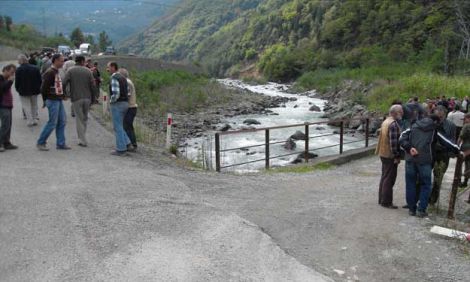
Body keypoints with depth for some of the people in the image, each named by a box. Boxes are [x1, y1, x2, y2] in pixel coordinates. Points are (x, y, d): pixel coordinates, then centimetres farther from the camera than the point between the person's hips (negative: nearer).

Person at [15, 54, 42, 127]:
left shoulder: (19, 70, -13)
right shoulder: (35, 68, -1)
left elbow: (17, 82, -10)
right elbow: (40, 80, 2)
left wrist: (18, 89, 6)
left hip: (24, 91, -4)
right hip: (34, 91, 4)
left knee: (27, 106, 4)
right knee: (34, 106, 17)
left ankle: (30, 121, 1)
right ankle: (35, 119, 20)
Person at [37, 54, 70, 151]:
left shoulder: (57, 72, 14)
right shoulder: (50, 73, -15)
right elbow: (44, 88, -17)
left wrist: (62, 95, 10)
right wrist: (45, 100, -9)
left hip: (59, 100, 9)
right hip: (53, 101, -9)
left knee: (62, 121, 9)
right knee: (52, 123, -4)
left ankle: (61, 144, 15)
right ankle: (41, 143, 9)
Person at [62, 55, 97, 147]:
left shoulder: (70, 71, -2)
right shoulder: (88, 71, 3)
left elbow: (64, 83, -11)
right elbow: (92, 86, 0)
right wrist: (92, 98, 9)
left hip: (76, 98, -2)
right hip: (87, 98, 2)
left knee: (79, 119, 4)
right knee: (84, 118, 16)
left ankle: (83, 140, 3)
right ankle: (82, 138, 24)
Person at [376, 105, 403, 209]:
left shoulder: (385, 121, 12)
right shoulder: (394, 124, -19)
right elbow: (394, 142, -23)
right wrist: (397, 156, -18)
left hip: (383, 154, 10)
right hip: (390, 155, -10)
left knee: (384, 177, 17)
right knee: (389, 179, -2)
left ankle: (382, 199, 25)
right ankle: (386, 202, 4)